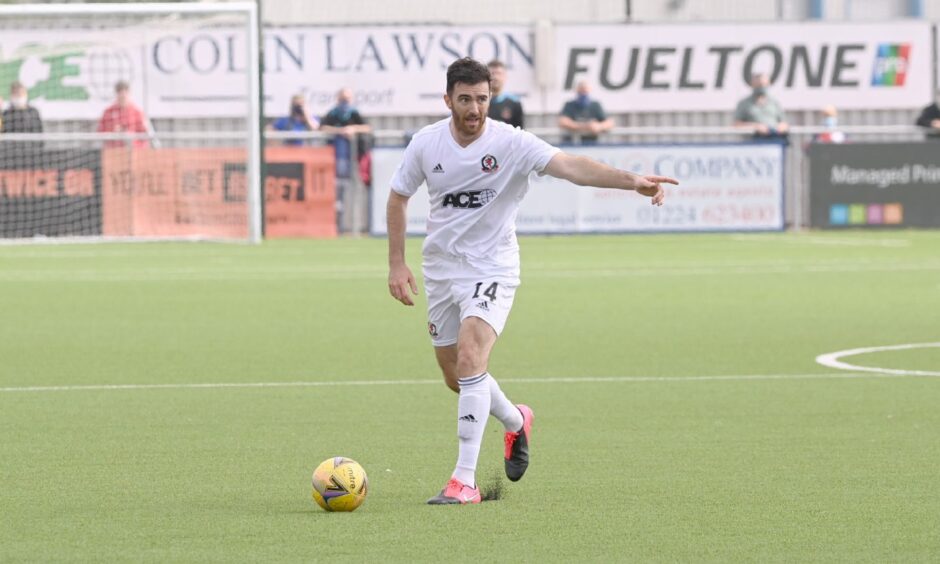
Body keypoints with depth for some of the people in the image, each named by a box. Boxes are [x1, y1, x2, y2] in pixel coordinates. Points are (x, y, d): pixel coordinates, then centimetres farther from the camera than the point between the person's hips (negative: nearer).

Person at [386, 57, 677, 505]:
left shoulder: (511, 143, -16)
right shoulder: (425, 144, -5)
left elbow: (569, 166, -30)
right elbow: (398, 198, 10)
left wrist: (630, 180, -46)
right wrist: (397, 263, 4)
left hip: (492, 270, -5)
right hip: (441, 269, 5)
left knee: (470, 358, -25)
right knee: (455, 378, 12)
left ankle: (465, 480, -23)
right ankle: (515, 422, 44)